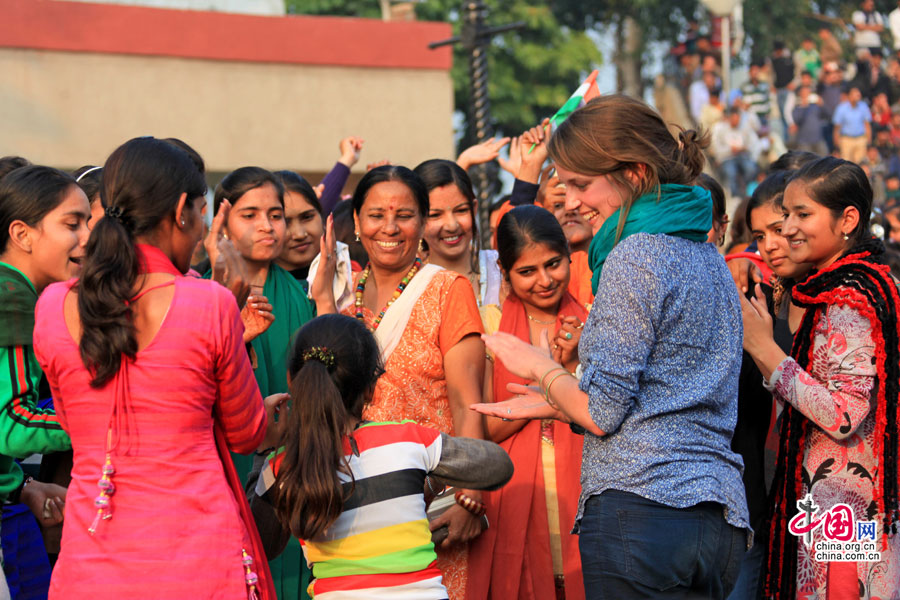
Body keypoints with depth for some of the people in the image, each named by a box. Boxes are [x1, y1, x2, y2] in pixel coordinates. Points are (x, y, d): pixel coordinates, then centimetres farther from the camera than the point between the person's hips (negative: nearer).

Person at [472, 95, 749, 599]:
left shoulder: (637, 254, -9)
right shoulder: (708, 258, 18)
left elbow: (601, 413, -12)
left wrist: (539, 366, 7)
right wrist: (553, 403, 25)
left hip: (642, 507, -9)